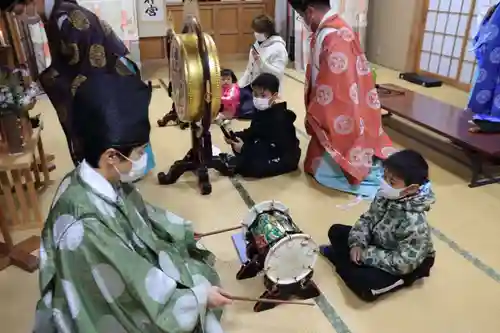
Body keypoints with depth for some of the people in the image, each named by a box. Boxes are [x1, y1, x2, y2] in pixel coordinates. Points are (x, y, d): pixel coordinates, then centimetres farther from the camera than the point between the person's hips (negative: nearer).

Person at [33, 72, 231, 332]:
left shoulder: (107, 180, -14)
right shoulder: (85, 228, -38)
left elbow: (140, 213, 7)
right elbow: (139, 294, -29)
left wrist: (183, 230, 19)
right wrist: (200, 297, -18)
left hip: (129, 271, 7)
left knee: (200, 275, 11)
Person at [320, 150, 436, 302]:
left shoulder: (415, 224, -37)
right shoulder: (385, 196, -18)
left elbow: (402, 264, -32)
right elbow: (367, 219, -2)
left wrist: (366, 255, -25)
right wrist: (357, 244, -17)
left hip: (405, 266, -6)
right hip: (378, 243, 6)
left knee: (362, 283, -26)